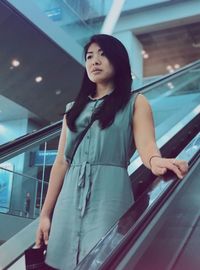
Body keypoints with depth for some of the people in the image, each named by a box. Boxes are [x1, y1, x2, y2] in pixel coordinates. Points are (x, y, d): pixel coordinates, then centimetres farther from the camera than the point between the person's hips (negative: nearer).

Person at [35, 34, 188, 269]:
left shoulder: (134, 103, 8)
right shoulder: (74, 108, 17)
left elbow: (146, 143, -10)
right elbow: (61, 162, 13)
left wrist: (155, 160, -34)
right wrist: (45, 213, 8)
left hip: (109, 197, -4)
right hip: (69, 200, 4)